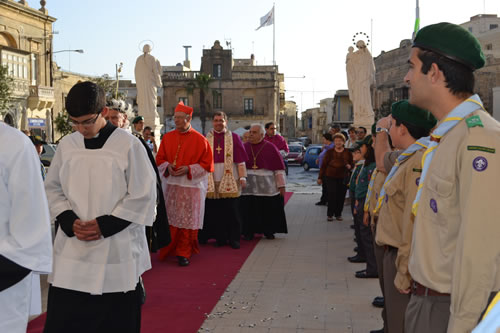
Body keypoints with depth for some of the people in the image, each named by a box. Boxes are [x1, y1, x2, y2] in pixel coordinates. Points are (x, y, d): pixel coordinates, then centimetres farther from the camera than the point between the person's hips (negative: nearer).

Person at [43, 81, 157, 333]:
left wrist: (105, 225, -13)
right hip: (71, 250, 4)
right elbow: (52, 189, 12)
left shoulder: (128, 145, -8)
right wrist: (69, 221, -6)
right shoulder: (66, 145, 5)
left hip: (117, 252, -3)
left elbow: (143, 196, -7)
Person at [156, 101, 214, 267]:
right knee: (170, 220, 5)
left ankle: (184, 253, 9)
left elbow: (207, 164, -3)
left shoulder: (200, 140, -2)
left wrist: (188, 169, -16)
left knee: (187, 221, 0)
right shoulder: (167, 137, 8)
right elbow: (159, 159, 12)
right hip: (170, 185, 3)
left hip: (191, 186, -3)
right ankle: (170, 250, 18)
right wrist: (167, 167, -9)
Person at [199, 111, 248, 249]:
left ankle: (234, 238, 9)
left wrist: (242, 177, -7)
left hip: (230, 180, -2)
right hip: (212, 181, 2)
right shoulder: (207, 139, 9)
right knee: (216, 211, 3)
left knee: (232, 211, -1)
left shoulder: (234, 137, 4)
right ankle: (220, 237, 15)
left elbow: (240, 159, 0)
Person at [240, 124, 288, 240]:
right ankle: (249, 232, 13)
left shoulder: (270, 148, 0)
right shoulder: (244, 147, 7)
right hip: (248, 186, 2)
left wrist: (281, 186, -3)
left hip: (267, 185, -1)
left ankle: (269, 231, 19)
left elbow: (279, 168, 0)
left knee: (268, 209, 4)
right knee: (248, 210, 1)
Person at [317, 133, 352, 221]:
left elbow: (352, 164, 14)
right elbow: (324, 165, 4)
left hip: (343, 178, 2)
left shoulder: (348, 153, 5)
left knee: (341, 197, 2)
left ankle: (338, 214, 17)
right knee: (332, 196, -7)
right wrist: (320, 177, 3)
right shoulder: (330, 152, 1)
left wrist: (349, 166, -11)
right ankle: (329, 214, 7)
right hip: (331, 177, -2)